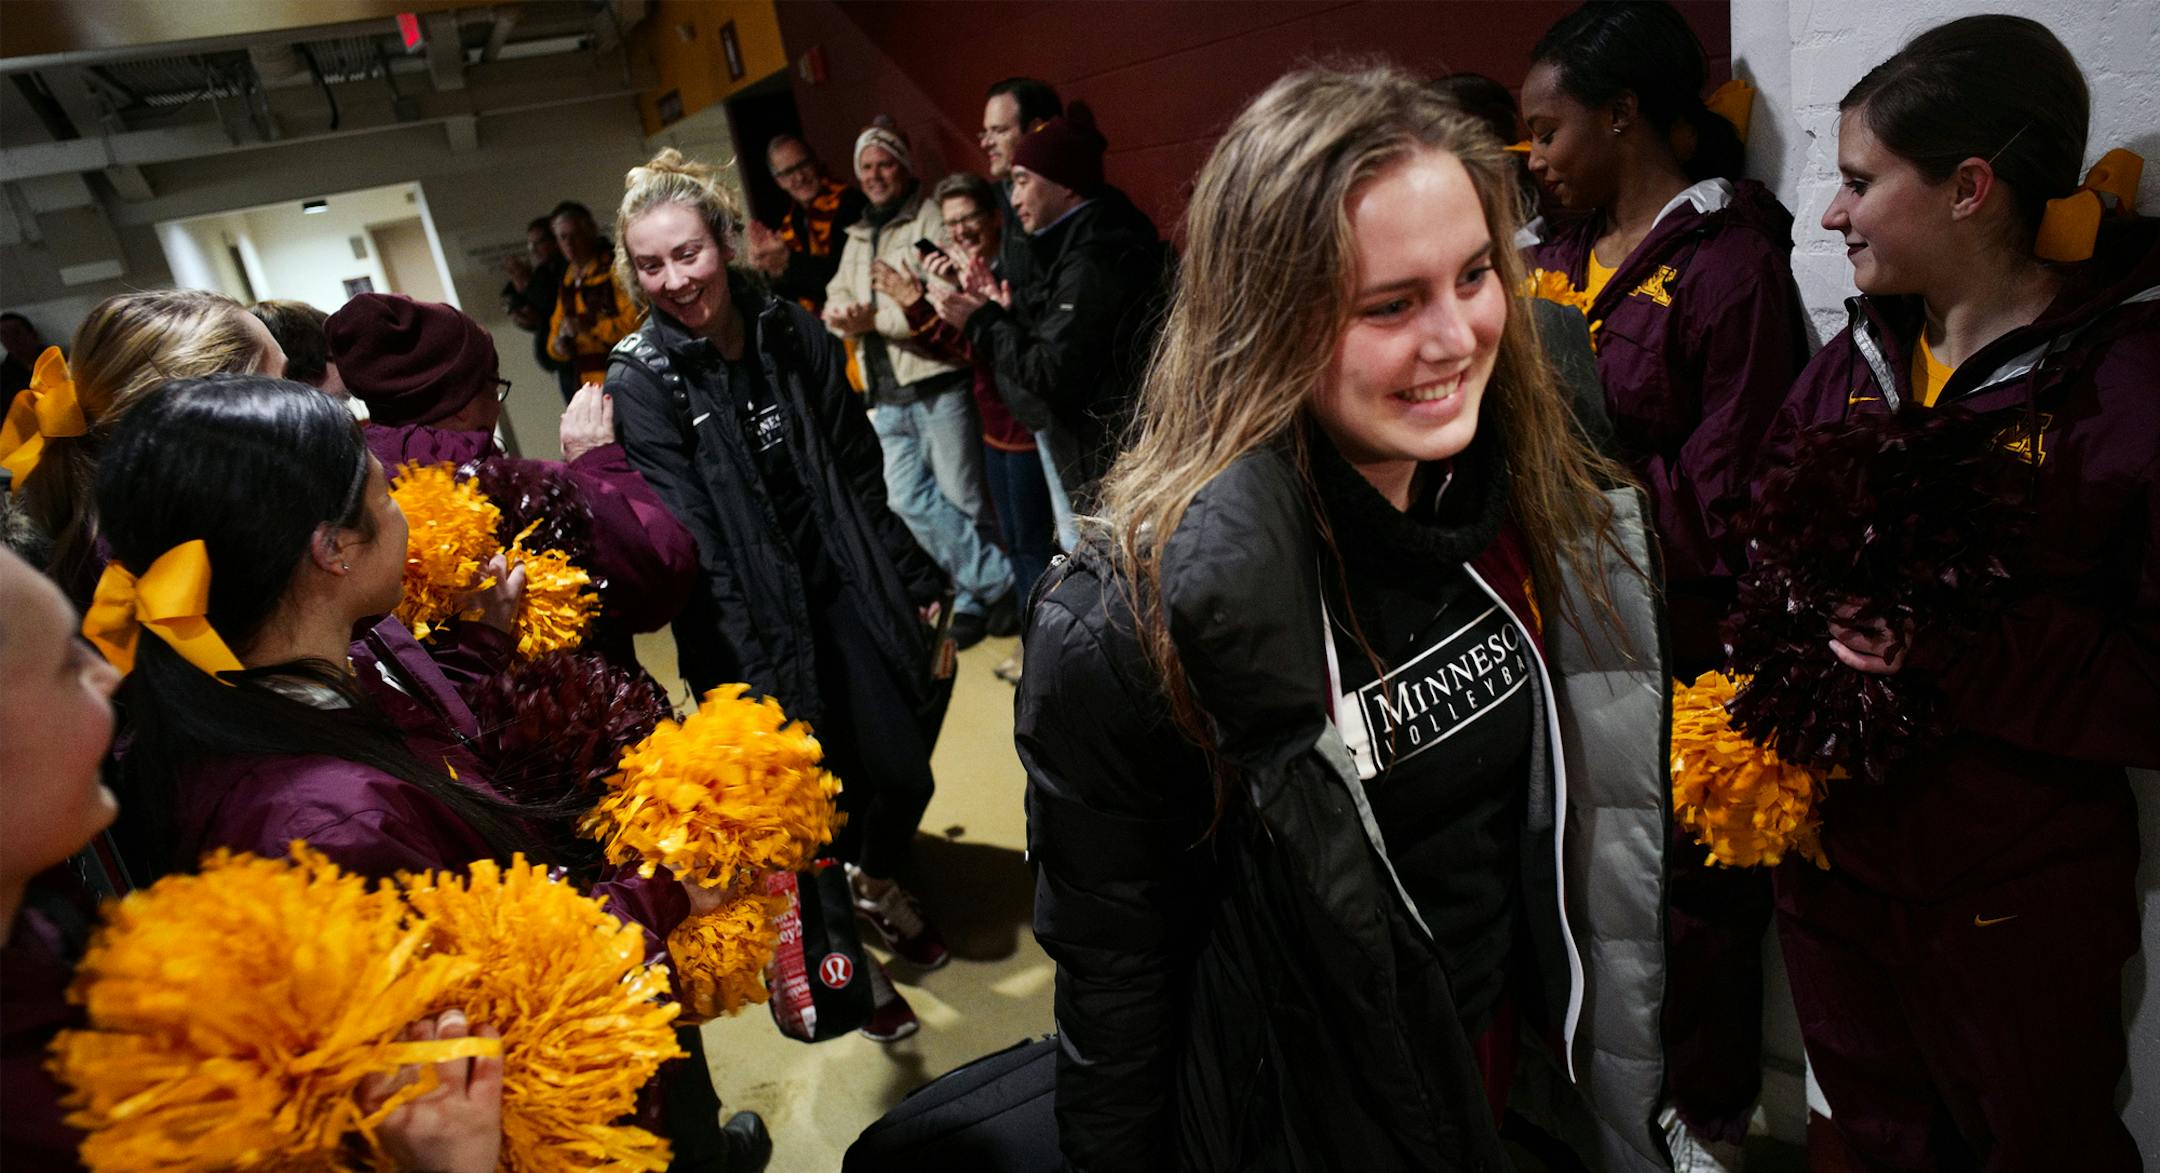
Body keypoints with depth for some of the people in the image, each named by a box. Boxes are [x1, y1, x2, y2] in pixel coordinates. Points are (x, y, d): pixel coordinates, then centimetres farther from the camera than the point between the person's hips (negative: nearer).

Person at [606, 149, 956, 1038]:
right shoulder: (641, 377, -11)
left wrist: (916, 581, 7)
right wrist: (751, 669, -24)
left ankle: (879, 882, 42)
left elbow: (859, 475, 5)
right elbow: (690, 536, -18)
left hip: (843, 583, 4)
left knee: (901, 770, 7)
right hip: (755, 614, -3)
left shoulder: (792, 333, 0)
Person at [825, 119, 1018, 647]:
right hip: (886, 394, 8)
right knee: (909, 501, 6)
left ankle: (974, 597, 14)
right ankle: (998, 583, 13)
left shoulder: (933, 220, -4)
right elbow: (837, 298, 15)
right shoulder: (858, 237, 20)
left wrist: (877, 318, -17)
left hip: (938, 385, -8)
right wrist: (846, 316, -9)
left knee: (963, 497, -1)